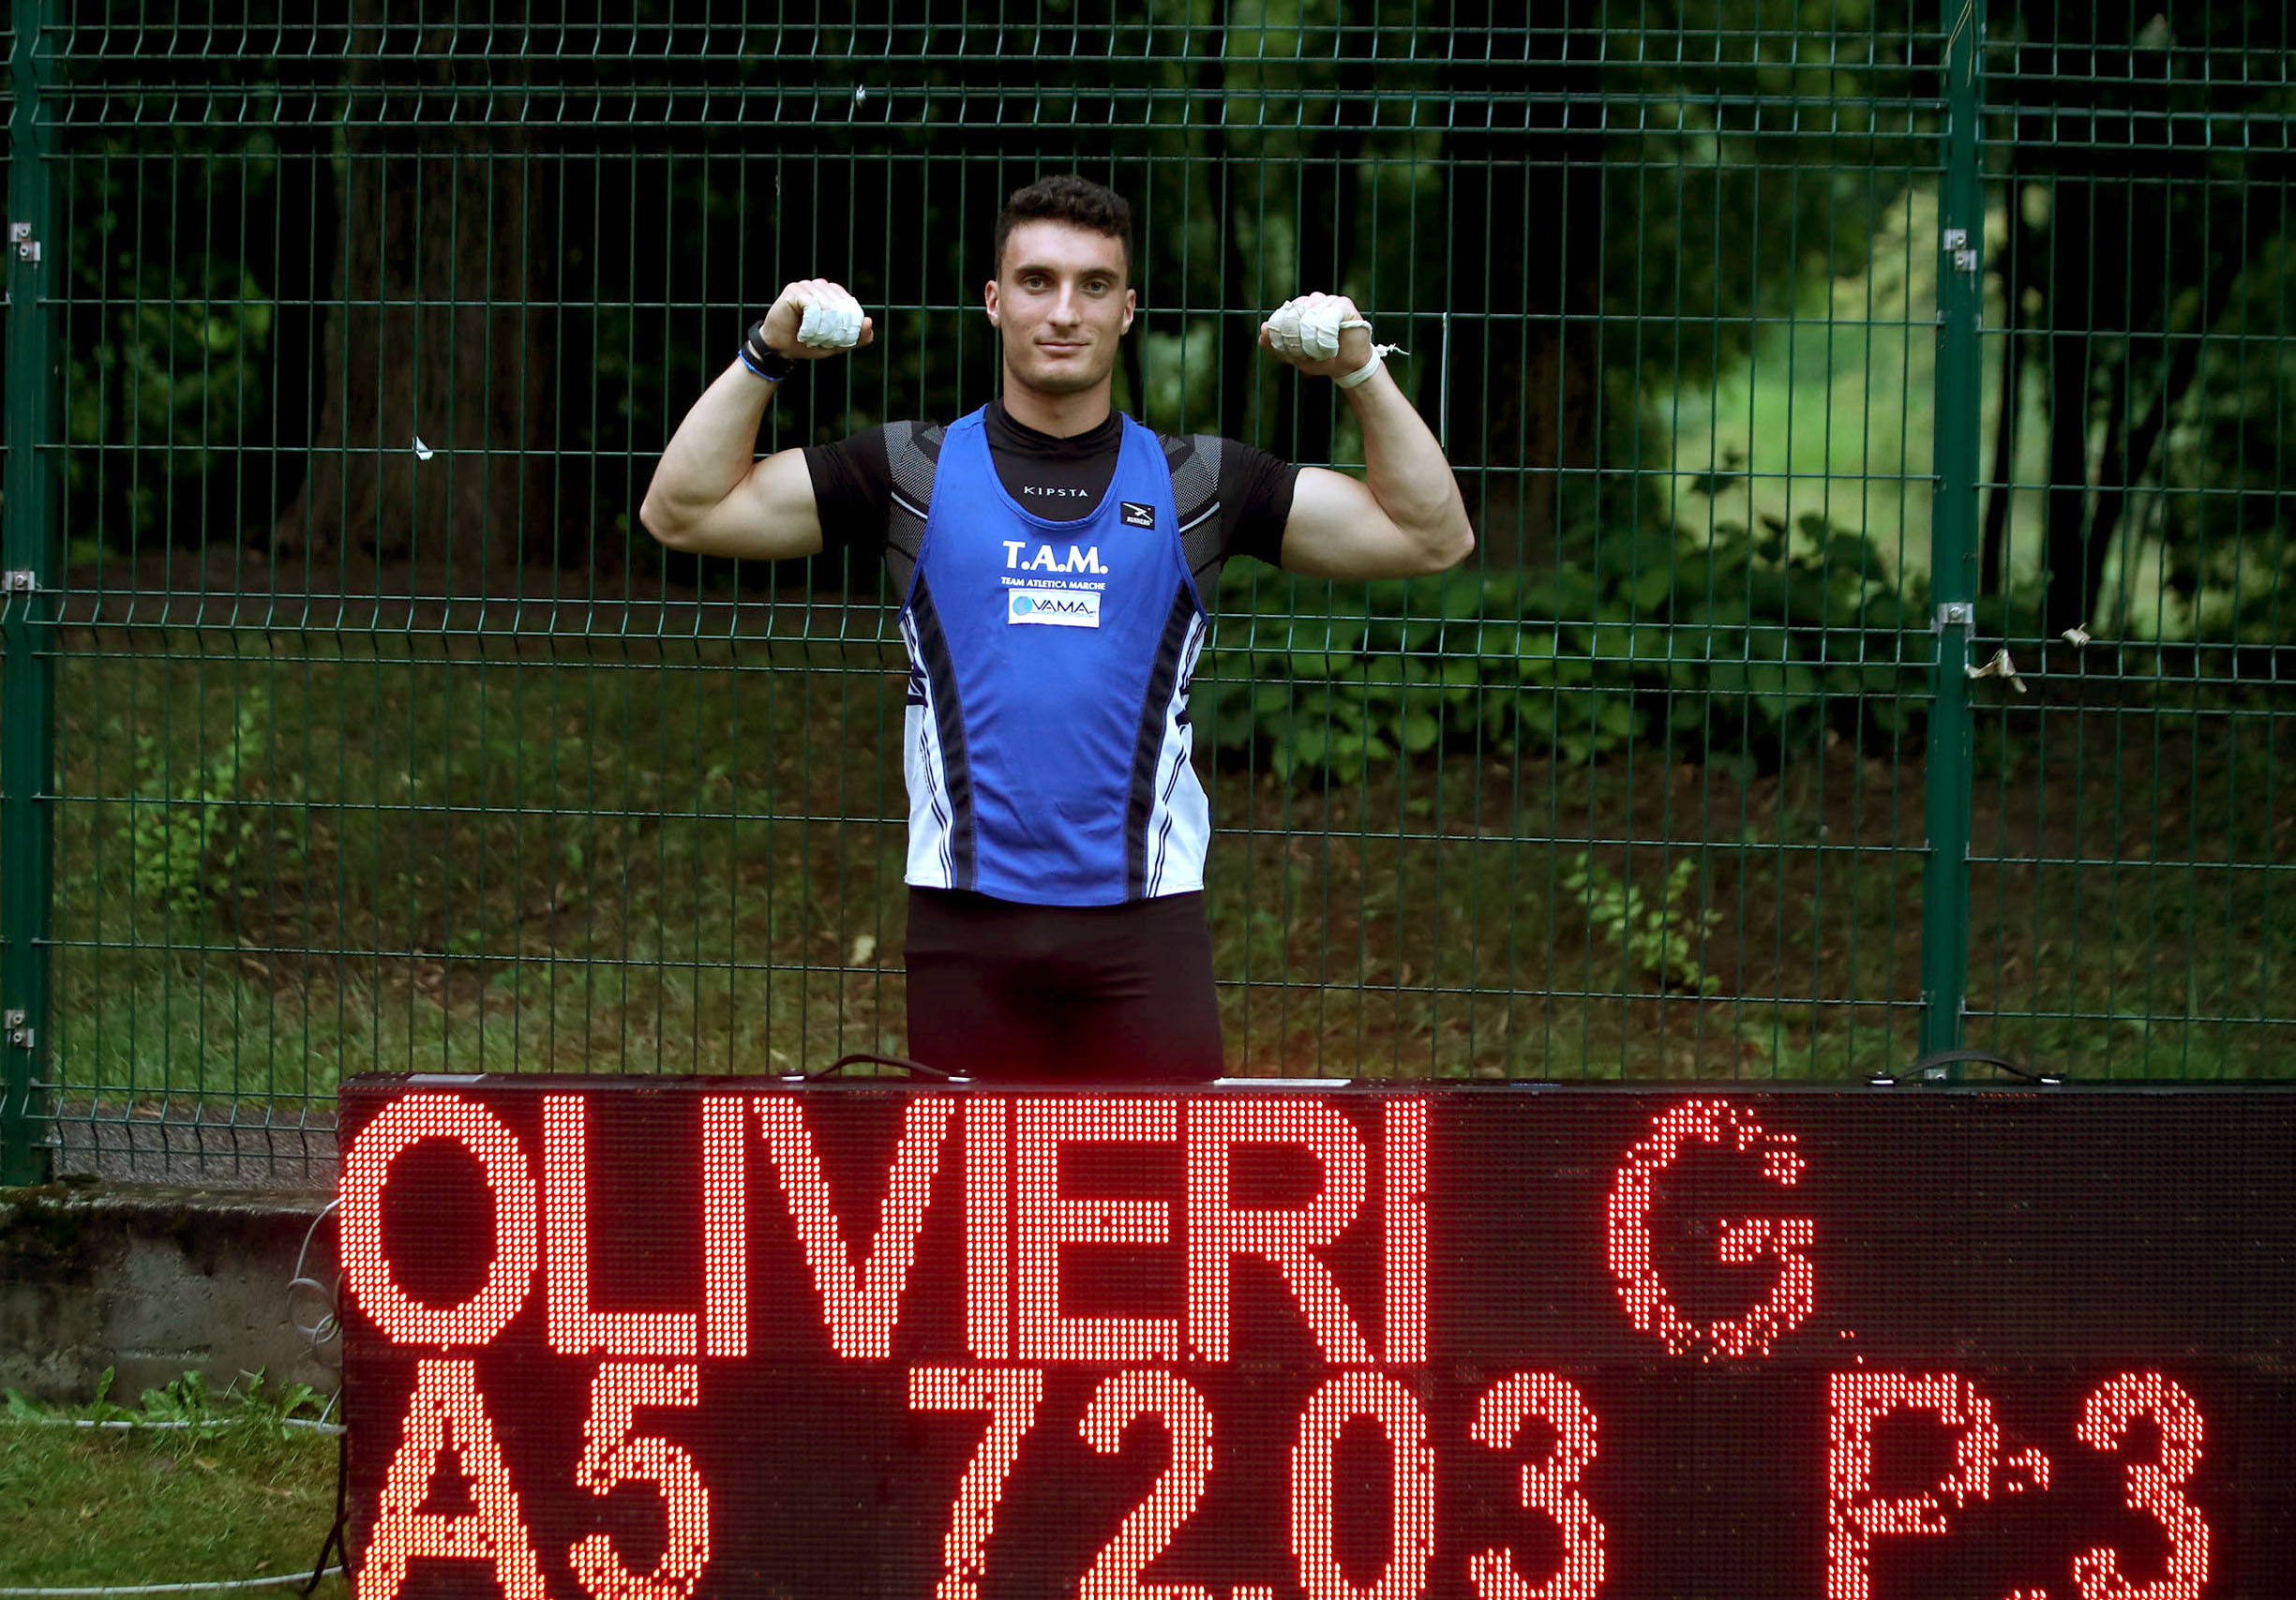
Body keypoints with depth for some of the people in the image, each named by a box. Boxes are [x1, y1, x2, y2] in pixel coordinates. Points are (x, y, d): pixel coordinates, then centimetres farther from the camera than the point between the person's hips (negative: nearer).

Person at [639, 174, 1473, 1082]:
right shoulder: (916, 474, 8)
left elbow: (1429, 537, 9)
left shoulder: (1196, 483, 9)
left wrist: (1362, 375, -2)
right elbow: (684, 512, 6)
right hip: (966, 917, 0)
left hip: (1144, 916, 0)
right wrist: (766, 357, -4)